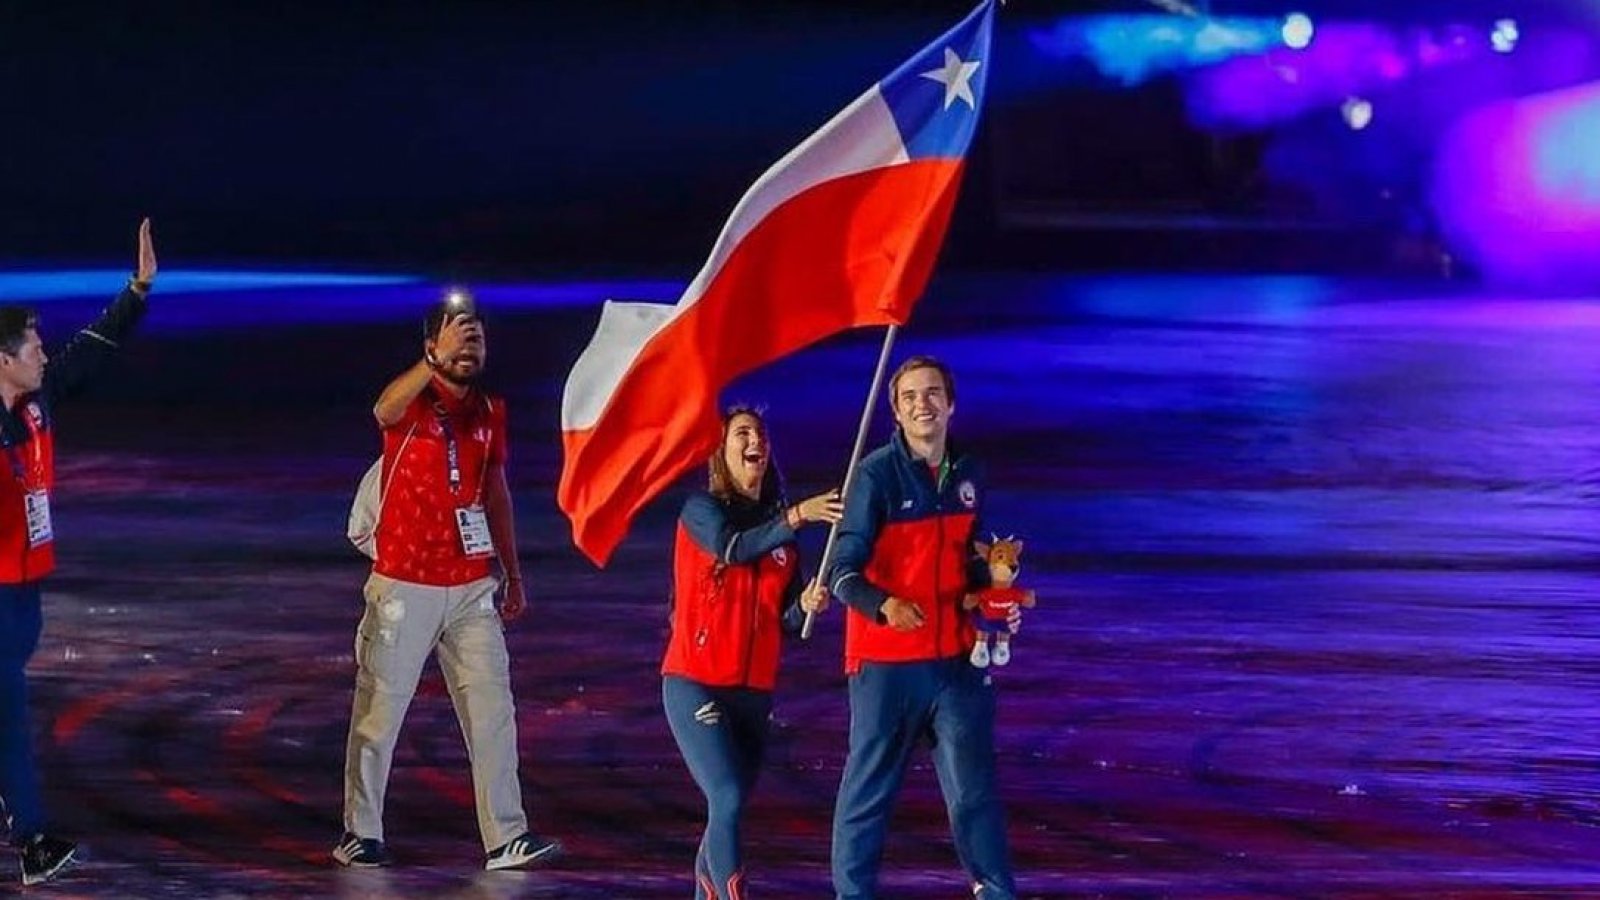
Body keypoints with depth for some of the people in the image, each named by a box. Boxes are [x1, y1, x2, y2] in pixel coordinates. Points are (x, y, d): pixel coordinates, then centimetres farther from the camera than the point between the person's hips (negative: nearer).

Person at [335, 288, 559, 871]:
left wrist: (512, 572, 17)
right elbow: (383, 410, -33)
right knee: (379, 711, 2)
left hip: (472, 587, 4)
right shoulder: (412, 403, -8)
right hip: (404, 587, -4)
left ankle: (505, 838, 1)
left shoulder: (491, 412, 9)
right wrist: (437, 360, -44)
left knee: (493, 711, 0)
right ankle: (361, 833, 12)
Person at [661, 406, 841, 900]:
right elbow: (731, 549, -27)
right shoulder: (702, 509, -4)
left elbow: (786, 622, 10)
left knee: (729, 808, 11)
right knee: (728, 800, -18)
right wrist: (795, 518, -36)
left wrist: (806, 606, -12)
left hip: (754, 691, 6)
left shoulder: (780, 525, 11)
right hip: (696, 684, -6)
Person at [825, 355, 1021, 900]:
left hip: (956, 659, 5)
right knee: (869, 788, 3)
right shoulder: (878, 474, -10)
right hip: (886, 662, -5)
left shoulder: (967, 475, 8)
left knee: (974, 785, 8)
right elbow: (844, 569, -16)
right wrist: (885, 605, -35)